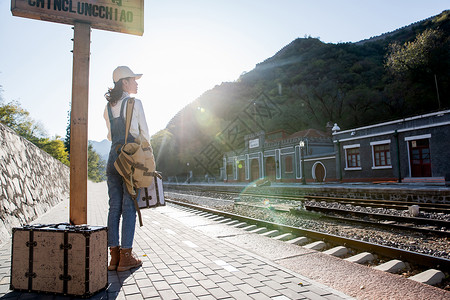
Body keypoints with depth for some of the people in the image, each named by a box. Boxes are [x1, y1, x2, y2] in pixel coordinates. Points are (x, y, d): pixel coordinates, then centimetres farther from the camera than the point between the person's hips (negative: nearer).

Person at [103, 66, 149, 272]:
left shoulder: (108, 107, 14)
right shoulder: (135, 103, -4)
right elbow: (144, 134, -3)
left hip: (113, 157, 6)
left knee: (114, 207, 7)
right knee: (129, 207, -2)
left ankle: (114, 256, 12)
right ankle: (126, 256, 3)